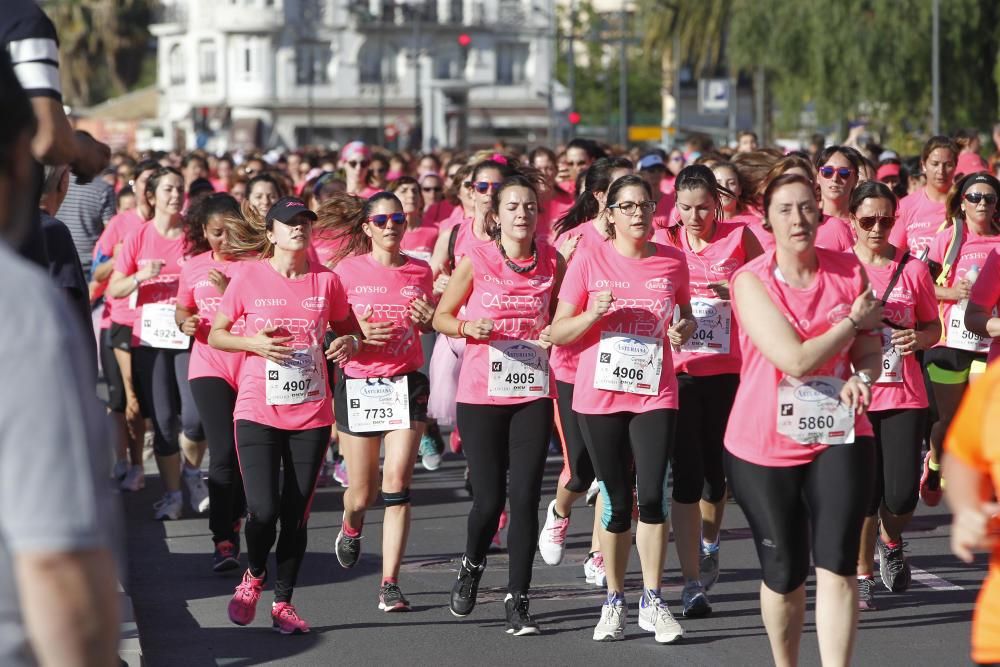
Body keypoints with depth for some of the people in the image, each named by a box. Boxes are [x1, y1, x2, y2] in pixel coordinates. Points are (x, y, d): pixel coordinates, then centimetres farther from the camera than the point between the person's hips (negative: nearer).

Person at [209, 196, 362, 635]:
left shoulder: (326, 281, 4)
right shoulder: (249, 277, -2)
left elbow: (347, 330, 18)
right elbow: (215, 335, 5)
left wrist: (349, 343, -5)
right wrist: (253, 343, -13)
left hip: (311, 413, 2)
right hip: (258, 411, -2)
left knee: (297, 513, 4)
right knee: (263, 508, -13)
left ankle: (283, 602, 19)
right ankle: (254, 575, 17)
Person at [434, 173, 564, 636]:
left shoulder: (553, 261, 2)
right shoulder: (476, 260, -5)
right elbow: (441, 317, 3)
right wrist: (468, 327, -16)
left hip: (533, 394, 2)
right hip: (481, 394, -2)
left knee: (525, 497, -4)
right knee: (489, 497, -2)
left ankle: (517, 600, 5)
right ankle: (471, 567, 30)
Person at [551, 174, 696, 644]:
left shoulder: (672, 261, 3)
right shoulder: (590, 261, -2)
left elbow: (685, 316, 20)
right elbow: (558, 333, 0)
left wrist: (684, 329, -3)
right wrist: (593, 314, -18)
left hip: (655, 394, 1)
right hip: (600, 396, -1)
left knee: (652, 496, -9)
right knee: (617, 501, 4)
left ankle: (652, 602, 3)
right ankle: (614, 601, 19)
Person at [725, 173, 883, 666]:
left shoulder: (849, 271, 0)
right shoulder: (751, 281, -11)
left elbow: (869, 351, 9)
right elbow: (795, 359, -20)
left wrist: (863, 379, -13)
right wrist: (854, 320, -10)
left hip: (838, 438, 2)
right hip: (764, 446, -2)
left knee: (836, 566, -8)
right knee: (783, 576, 10)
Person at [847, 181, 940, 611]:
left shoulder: (913, 270, 3)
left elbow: (933, 326, 14)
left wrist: (919, 338, -8)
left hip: (904, 397, 1)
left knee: (902, 496, -5)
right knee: (865, 493, -2)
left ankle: (891, 542, 31)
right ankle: (863, 576, 20)